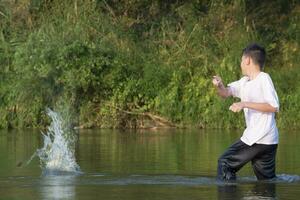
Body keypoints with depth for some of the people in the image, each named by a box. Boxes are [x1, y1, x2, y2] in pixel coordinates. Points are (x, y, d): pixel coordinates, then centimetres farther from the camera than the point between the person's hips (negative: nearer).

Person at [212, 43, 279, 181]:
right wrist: (219, 85, -7)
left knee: (225, 163, -3)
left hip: (260, 137, -9)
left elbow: (274, 107, -17)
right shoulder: (244, 82, 16)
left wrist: (245, 104, -20)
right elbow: (226, 93, 16)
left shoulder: (263, 78, -10)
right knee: (267, 179, 14)